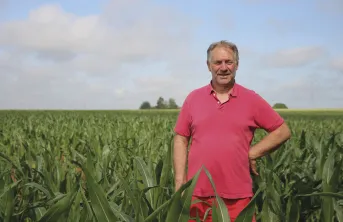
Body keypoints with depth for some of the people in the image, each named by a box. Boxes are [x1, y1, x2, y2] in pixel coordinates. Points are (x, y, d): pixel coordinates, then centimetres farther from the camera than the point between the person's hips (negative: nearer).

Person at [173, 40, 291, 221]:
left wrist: (253, 153, -1)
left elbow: (283, 131, 8)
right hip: (197, 195, 1)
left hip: (237, 197, -1)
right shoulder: (193, 98, 6)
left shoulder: (252, 99, 3)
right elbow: (181, 140, 7)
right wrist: (179, 183, 0)